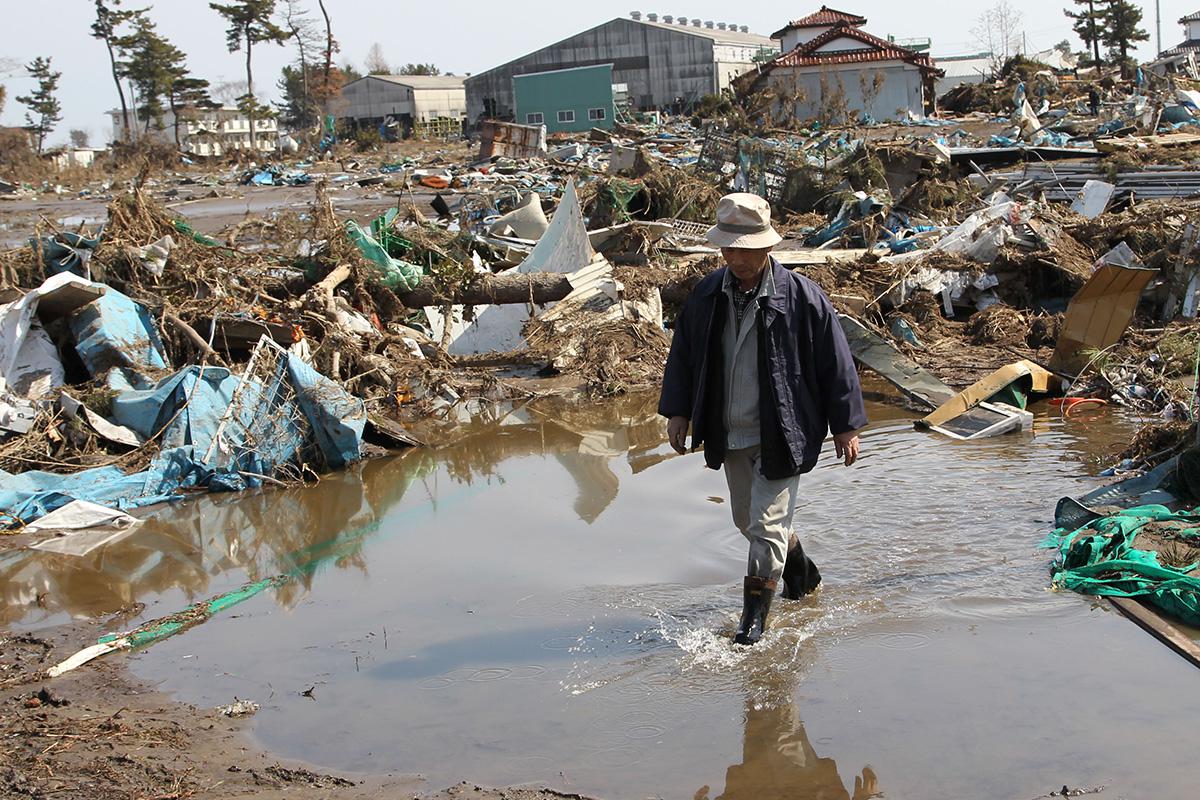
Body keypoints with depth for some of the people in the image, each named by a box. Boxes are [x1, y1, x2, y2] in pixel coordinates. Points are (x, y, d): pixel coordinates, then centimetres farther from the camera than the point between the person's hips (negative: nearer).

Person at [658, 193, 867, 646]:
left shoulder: (801, 297, -13)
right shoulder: (707, 295, 1)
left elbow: (835, 363, -7)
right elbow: (683, 353, 12)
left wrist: (845, 426, -4)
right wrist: (677, 411, 7)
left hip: (781, 434, -6)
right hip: (729, 434, 6)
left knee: (766, 524, -7)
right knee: (746, 519, 19)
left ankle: (754, 618, 5)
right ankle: (801, 573, 43)